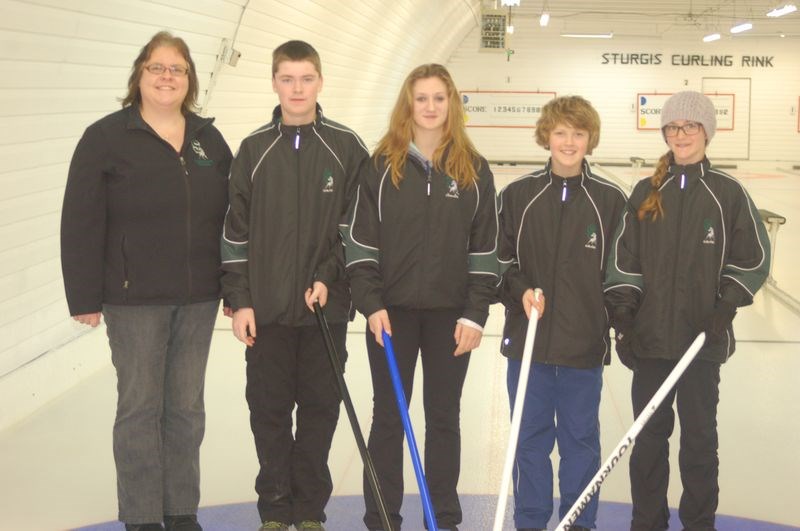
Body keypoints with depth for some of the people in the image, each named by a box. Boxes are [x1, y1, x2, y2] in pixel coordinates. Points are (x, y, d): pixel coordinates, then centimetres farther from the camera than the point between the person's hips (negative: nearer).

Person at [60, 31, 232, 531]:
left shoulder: (208, 139, 9)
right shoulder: (106, 137, -5)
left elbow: (231, 215, 12)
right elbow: (81, 223, -7)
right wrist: (85, 297, -11)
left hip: (198, 299, 4)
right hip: (134, 300, -4)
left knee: (187, 407, 11)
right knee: (140, 407, 3)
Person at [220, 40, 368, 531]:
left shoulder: (347, 146, 0)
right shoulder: (254, 149, 2)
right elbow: (237, 231, 3)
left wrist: (329, 277, -10)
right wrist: (240, 300, -1)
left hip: (327, 305, -1)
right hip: (267, 306, 1)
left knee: (320, 408, 6)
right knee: (269, 409, 6)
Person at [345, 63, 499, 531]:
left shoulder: (474, 170, 3)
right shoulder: (381, 166, 1)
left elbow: (485, 248, 2)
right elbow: (362, 241, 0)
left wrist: (475, 313, -5)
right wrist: (371, 303, -9)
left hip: (451, 313, 1)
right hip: (392, 311, 0)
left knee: (444, 417, 8)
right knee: (388, 417, 6)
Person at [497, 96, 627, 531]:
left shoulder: (611, 200, -1)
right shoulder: (517, 195, 1)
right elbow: (499, 258, 5)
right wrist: (520, 290, -12)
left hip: (586, 343, 0)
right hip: (527, 337, 1)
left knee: (581, 437, 10)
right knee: (530, 437, 9)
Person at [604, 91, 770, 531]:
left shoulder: (727, 192, -1)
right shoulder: (646, 193, 5)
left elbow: (754, 258, 2)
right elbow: (623, 259, 6)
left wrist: (725, 306, -9)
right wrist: (623, 313, -2)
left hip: (703, 339, -2)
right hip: (651, 334, 2)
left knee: (699, 436, 6)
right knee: (648, 436, 8)